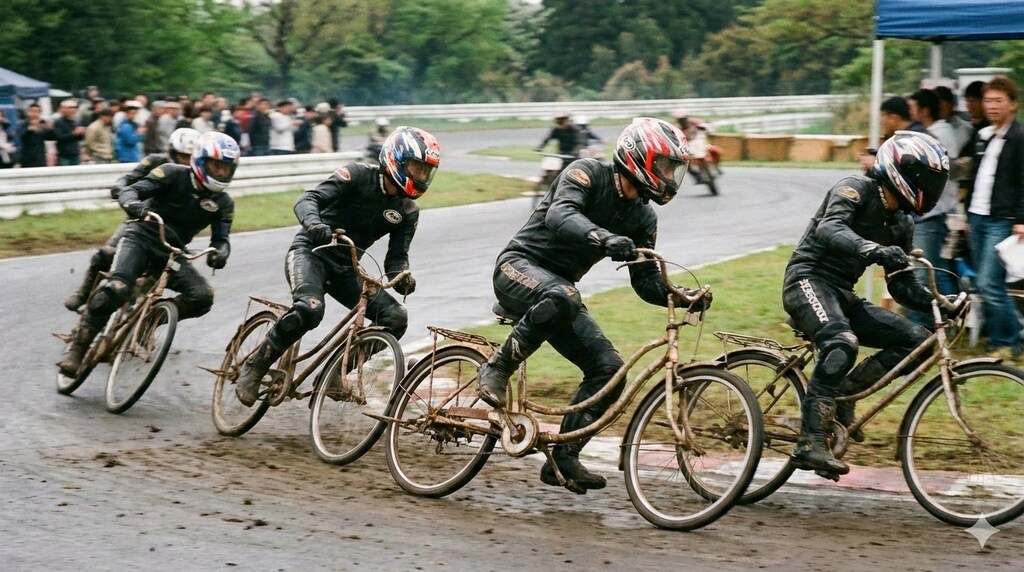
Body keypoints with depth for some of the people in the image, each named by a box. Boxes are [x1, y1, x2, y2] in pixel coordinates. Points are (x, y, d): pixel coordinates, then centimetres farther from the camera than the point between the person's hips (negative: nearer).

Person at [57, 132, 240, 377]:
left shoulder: (223, 203, 1)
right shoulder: (174, 174, -9)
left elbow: (221, 238, -1)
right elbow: (129, 191, -13)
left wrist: (220, 252, -27)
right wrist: (133, 204, -39)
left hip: (172, 253, 4)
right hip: (142, 238, -4)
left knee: (202, 297, -21)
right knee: (115, 289, -29)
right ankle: (76, 349, -16)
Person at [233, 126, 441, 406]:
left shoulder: (408, 211, 3)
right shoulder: (358, 175, -13)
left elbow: (397, 255, 1)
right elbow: (309, 199, -21)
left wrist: (401, 277, -23)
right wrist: (314, 223, -44)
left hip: (344, 269, 6)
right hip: (310, 251, -6)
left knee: (395, 317, -12)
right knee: (309, 309, -35)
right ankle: (255, 366, -16)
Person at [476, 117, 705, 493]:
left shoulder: (642, 218, 5)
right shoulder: (588, 174, -14)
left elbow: (645, 282, 5)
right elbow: (559, 215, -33)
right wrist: (605, 239, -51)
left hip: (559, 287, 7)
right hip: (519, 265, -7)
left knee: (608, 368, -9)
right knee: (561, 296, -41)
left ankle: (563, 458, -1)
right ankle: (497, 368, -21)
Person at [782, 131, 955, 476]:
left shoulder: (900, 224, 12)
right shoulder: (856, 189, -10)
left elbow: (901, 285, 14)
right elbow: (828, 229, -29)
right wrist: (872, 250, -47)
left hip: (841, 293, 8)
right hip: (808, 280, -8)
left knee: (915, 341, -5)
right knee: (842, 343, -35)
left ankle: (843, 395, 1)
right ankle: (810, 444, -36)